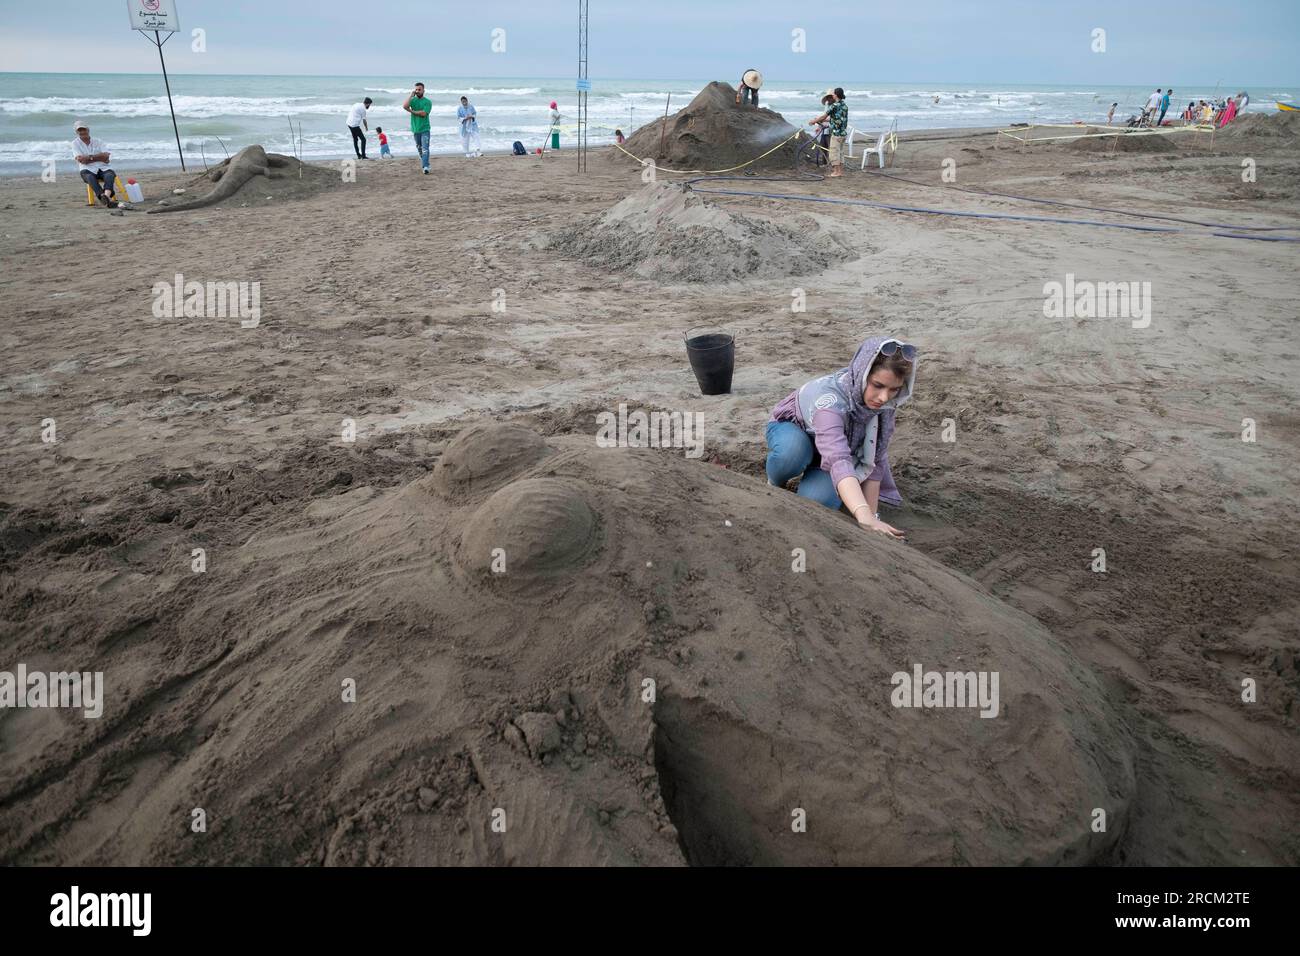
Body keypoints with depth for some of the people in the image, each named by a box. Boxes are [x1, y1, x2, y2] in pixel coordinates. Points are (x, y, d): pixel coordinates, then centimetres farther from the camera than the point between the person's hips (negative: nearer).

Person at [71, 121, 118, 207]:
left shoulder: (98, 141, 17)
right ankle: (107, 200, -61)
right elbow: (81, 160, -3)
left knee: (110, 174, -33)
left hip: (103, 168, 2)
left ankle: (106, 196, -65)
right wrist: (99, 158, -4)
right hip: (88, 169, -2)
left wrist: (90, 157, -7)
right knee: (90, 177, -36)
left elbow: (106, 156, 1)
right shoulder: (75, 143, 13)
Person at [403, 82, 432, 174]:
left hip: (424, 129, -4)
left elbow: (423, 113, -18)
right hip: (415, 129, 4)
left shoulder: (427, 102, -3)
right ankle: (423, 162, 32)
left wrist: (411, 111, -9)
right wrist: (411, 95, -10)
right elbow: (404, 106, -13)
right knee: (419, 148, 15)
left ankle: (426, 167, -22)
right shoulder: (413, 100, 7)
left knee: (425, 148, -14)